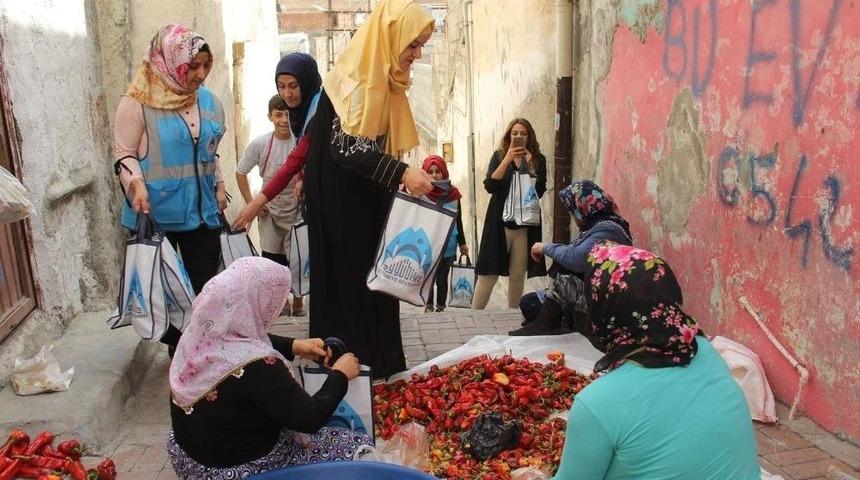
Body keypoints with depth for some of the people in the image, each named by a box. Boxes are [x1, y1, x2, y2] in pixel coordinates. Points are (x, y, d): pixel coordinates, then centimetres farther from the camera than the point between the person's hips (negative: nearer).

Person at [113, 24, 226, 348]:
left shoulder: (208, 100, 6)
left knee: (206, 283, 7)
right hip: (157, 211, -4)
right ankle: (176, 349, 27)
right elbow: (124, 153, -9)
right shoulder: (138, 102, -11)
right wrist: (136, 184, -25)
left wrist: (219, 186, 11)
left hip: (202, 209, 5)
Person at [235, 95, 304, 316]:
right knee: (272, 260, 10)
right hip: (269, 213, 2)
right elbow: (240, 172, 3)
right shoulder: (259, 144, -10)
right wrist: (251, 203, -1)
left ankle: (298, 301, 26)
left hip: (298, 213, -2)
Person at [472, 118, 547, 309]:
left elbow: (539, 191, -3)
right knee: (488, 274, -4)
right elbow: (490, 186, -9)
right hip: (500, 223, -1)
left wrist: (529, 164, -12)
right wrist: (508, 159, -15)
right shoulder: (499, 156, 5)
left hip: (525, 225, 1)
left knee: (518, 276, 6)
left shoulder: (538, 159, 7)